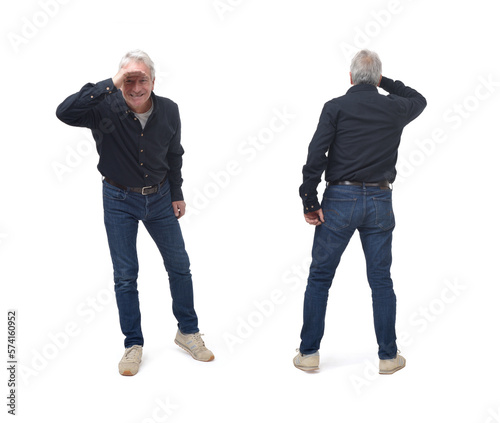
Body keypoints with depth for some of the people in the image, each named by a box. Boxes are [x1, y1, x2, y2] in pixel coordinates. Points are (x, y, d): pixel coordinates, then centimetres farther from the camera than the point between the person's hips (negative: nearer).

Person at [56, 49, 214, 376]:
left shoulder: (168, 110, -10)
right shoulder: (106, 108, -20)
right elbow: (65, 113, -39)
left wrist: (177, 193, 8)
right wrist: (111, 84, -41)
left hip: (159, 196, 3)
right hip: (119, 201, -2)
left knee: (179, 266, 10)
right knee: (125, 275, 6)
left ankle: (188, 331, 30)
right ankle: (134, 344, 23)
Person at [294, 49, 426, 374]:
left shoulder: (336, 107, -4)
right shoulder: (394, 109, 4)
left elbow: (315, 157, -12)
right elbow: (419, 100, 28)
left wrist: (310, 202, -7)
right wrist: (385, 82, 24)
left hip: (340, 200, -2)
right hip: (380, 201, 2)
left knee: (320, 277, 8)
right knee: (381, 280, 11)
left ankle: (309, 353, 13)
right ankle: (388, 356, 18)